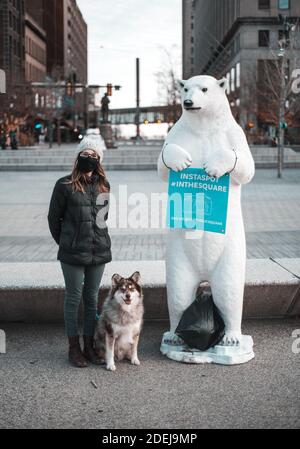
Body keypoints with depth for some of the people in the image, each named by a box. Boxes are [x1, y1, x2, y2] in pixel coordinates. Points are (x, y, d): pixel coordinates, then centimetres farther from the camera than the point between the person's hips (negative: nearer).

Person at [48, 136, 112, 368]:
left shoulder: (104, 186, 8)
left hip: (98, 251, 4)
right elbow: (54, 217, 1)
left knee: (92, 298, 11)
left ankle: (89, 346, 21)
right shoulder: (65, 185, -6)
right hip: (73, 253, -4)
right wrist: (66, 242, 8)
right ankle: (74, 347, 14)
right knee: (74, 297, 3)